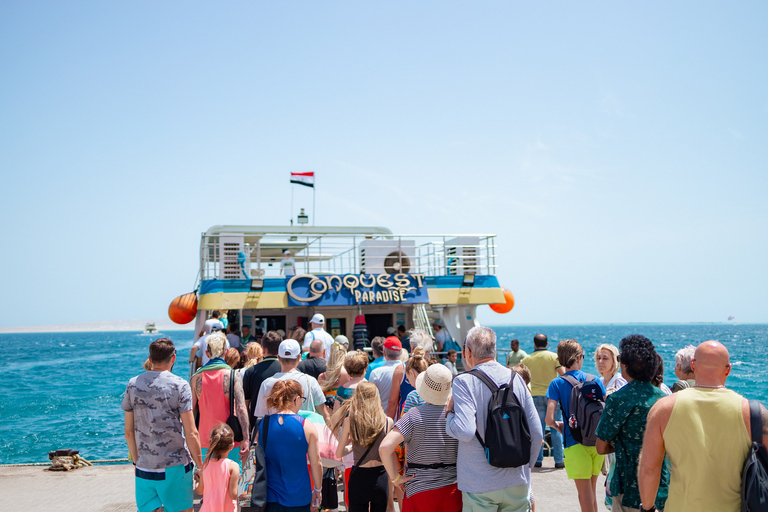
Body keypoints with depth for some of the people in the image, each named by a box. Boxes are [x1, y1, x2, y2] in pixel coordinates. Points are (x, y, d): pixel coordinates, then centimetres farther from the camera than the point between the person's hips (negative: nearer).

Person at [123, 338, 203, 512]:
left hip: (144, 468, 4)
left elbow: (128, 432, 8)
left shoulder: (133, 384, 3)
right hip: (175, 466, -4)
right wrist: (200, 465, 1)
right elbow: (191, 434, -10)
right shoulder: (179, 386, -8)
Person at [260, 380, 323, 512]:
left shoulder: (262, 425, -4)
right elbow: (316, 464, -4)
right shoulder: (307, 427, -9)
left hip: (270, 497, 2)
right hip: (299, 497, -1)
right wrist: (318, 489, 12)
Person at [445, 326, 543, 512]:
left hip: (480, 486, -4)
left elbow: (464, 431, -22)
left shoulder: (464, 382, -10)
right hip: (517, 483, 4)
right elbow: (536, 433, 3)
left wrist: (449, 413, -3)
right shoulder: (516, 378, 3)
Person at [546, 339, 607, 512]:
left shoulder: (557, 384, -7)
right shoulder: (595, 380, 2)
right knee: (591, 490, 20)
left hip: (575, 443, -4)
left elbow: (549, 419, -15)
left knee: (584, 493, 3)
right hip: (597, 441, 4)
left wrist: (557, 425, 7)